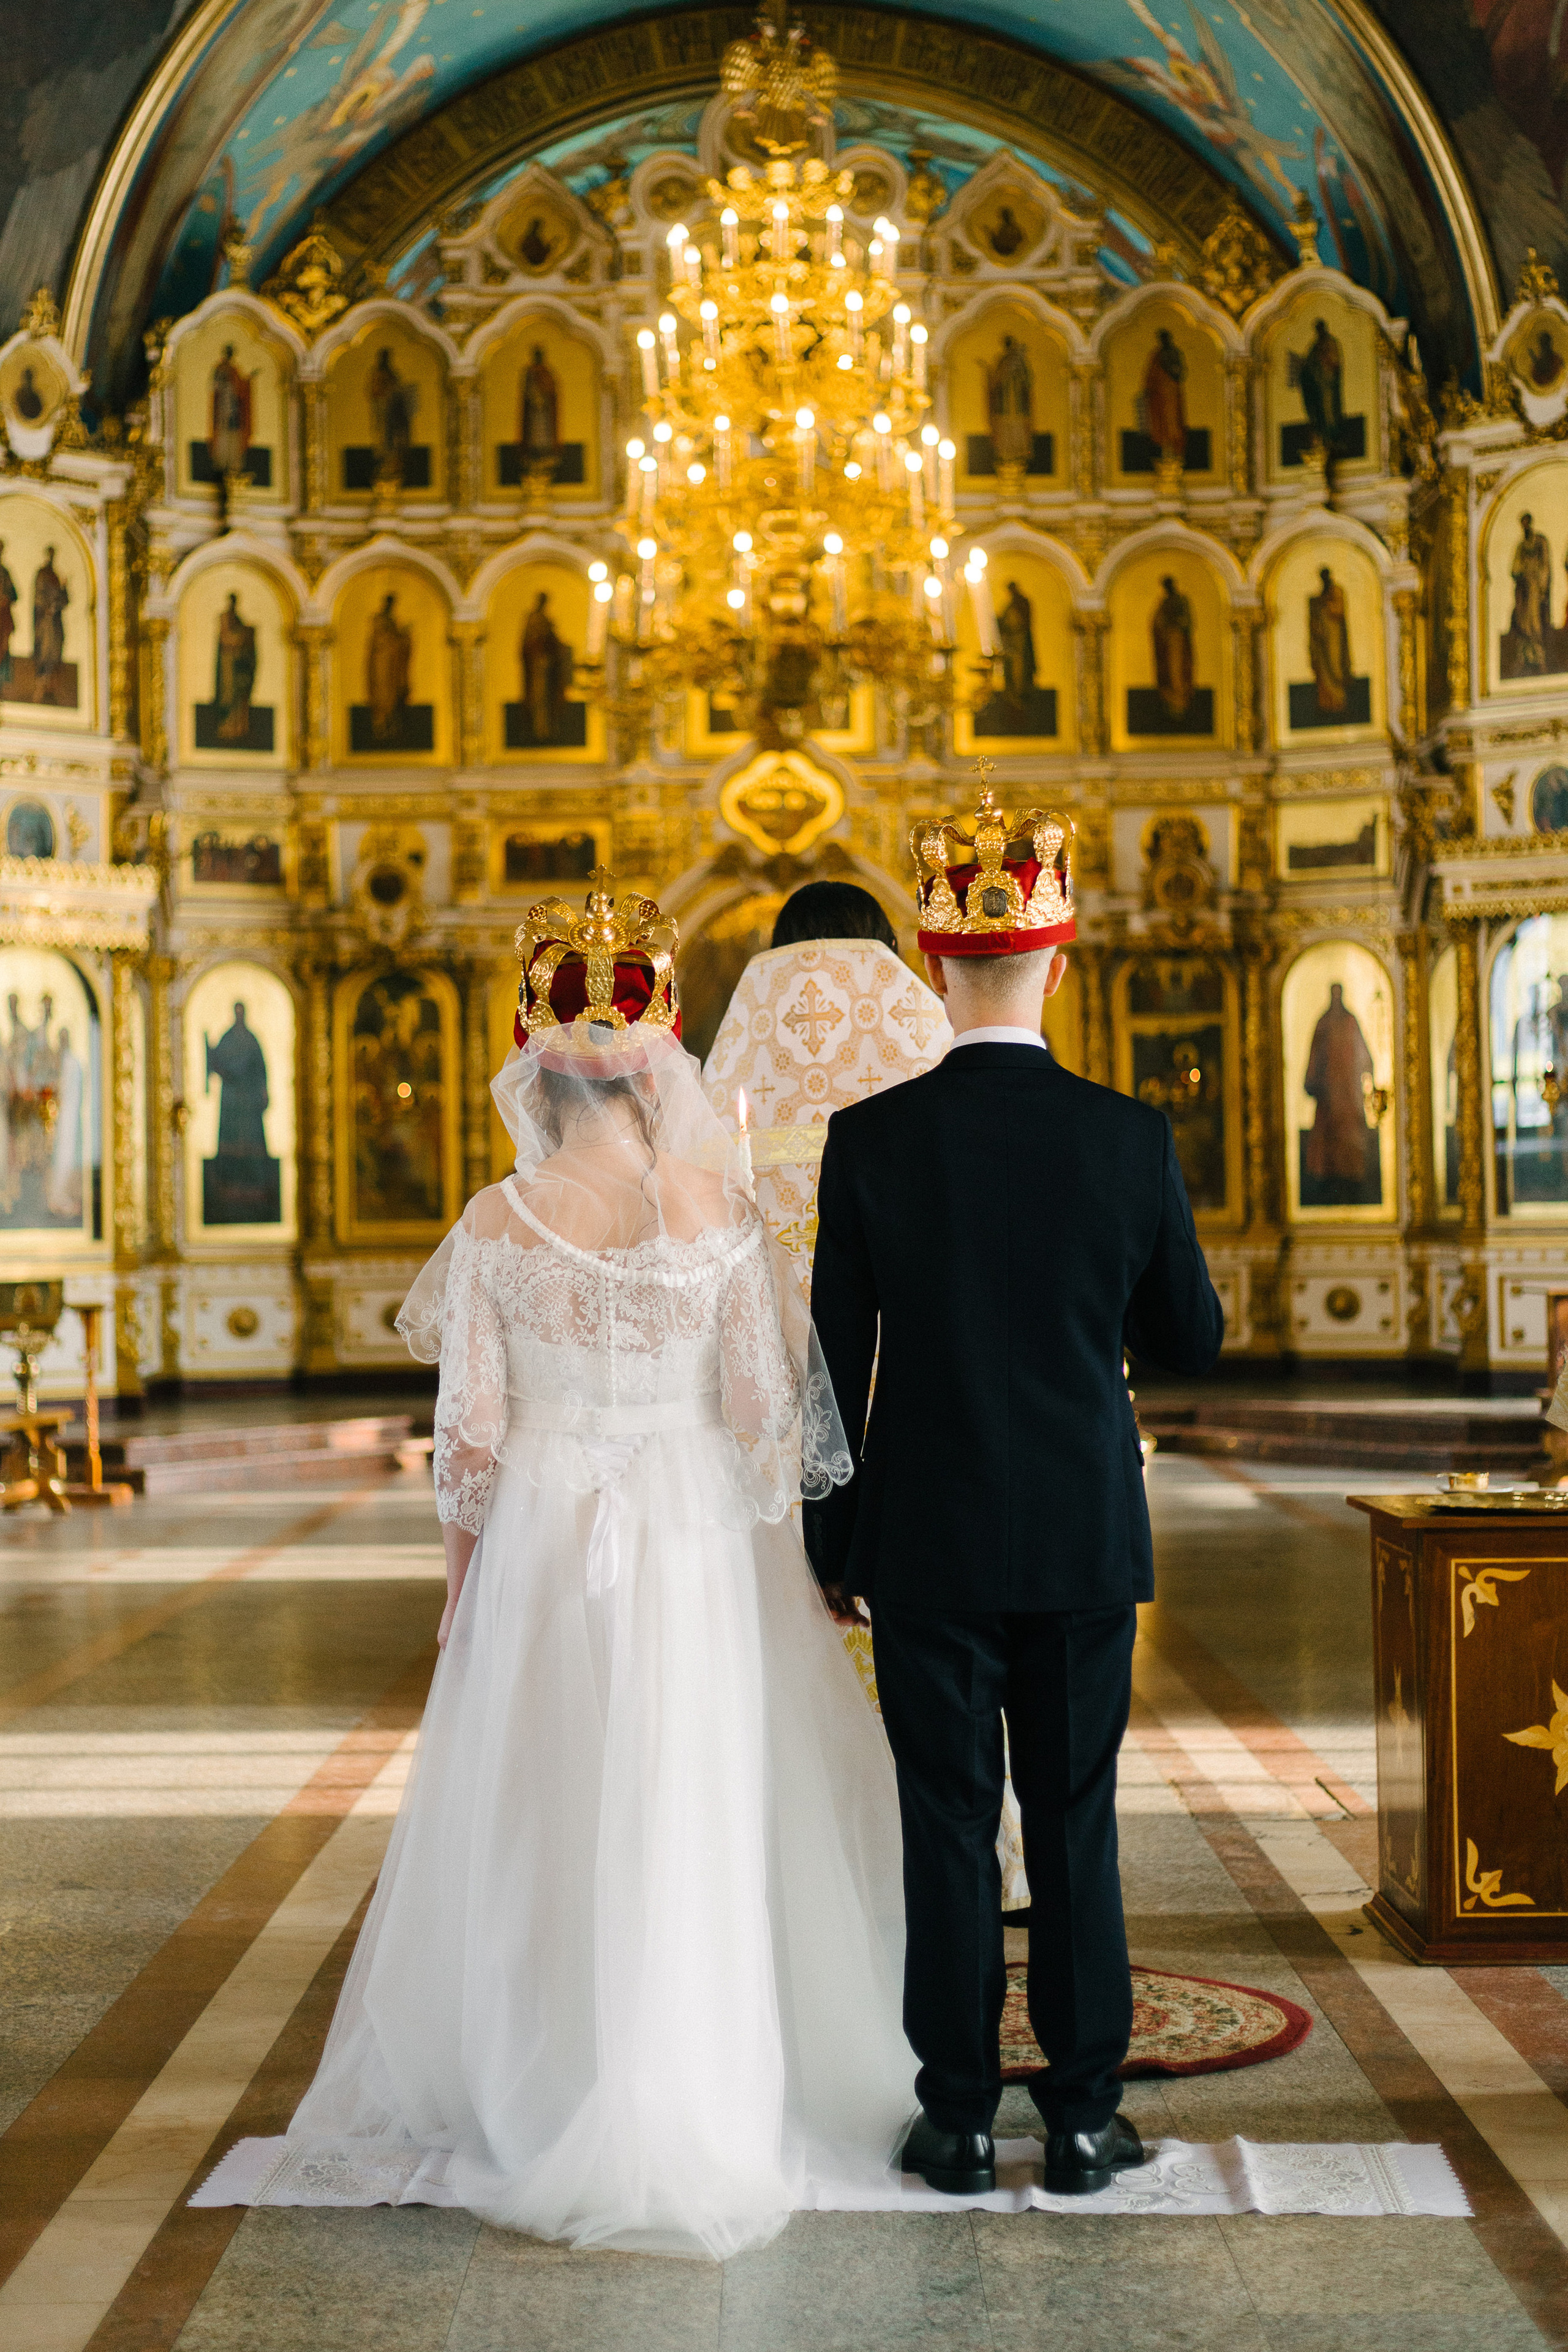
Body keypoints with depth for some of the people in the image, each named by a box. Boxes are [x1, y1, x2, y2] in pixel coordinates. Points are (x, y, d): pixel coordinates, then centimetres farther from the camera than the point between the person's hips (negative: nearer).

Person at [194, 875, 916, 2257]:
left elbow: (472, 1437, -5)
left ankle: (543, 2103, 23)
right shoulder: (720, 1202, -6)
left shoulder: (499, 1225, -8)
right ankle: (701, 2114, 17)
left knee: (547, 1833, 12)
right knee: (693, 1832, 9)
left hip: (543, 1546, 0)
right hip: (697, 1538, 0)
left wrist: (463, 1584, 8)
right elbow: (762, 1405, -4)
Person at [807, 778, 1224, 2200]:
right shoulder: (1128, 1138, -6)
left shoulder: (872, 1139, -8)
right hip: (1085, 1535, 1)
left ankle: (960, 2122, 13)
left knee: (950, 1828, 6)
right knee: (1076, 1825, 10)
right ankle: (1084, 2114, 16)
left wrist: (830, 1541, 6)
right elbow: (1194, 1337, 4)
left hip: (928, 1539, -1)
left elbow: (837, 1358, -4)